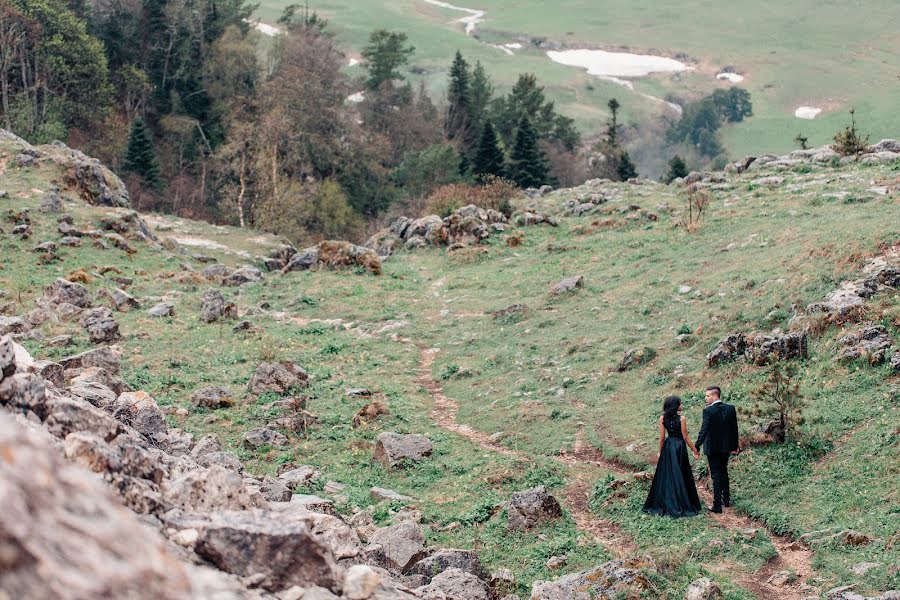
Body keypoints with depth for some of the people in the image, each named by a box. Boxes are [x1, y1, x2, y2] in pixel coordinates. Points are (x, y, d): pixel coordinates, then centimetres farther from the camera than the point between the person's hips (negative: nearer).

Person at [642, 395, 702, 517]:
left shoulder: (663, 419, -3)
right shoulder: (681, 419, -14)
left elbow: (662, 437, 0)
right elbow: (685, 437, -10)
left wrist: (660, 452, 11)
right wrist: (694, 450, 0)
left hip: (668, 448, 4)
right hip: (679, 447, -4)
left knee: (666, 475, 12)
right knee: (680, 476, 3)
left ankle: (665, 504, 17)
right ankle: (682, 505, 8)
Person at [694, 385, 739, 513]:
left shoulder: (708, 411, -18)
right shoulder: (730, 409, -1)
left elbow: (704, 430, -23)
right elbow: (734, 429, 5)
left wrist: (696, 447, -21)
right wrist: (734, 445, 16)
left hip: (713, 448, -5)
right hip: (726, 447, 5)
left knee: (716, 475, 1)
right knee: (724, 472, 22)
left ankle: (717, 505, 2)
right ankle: (726, 500, 31)